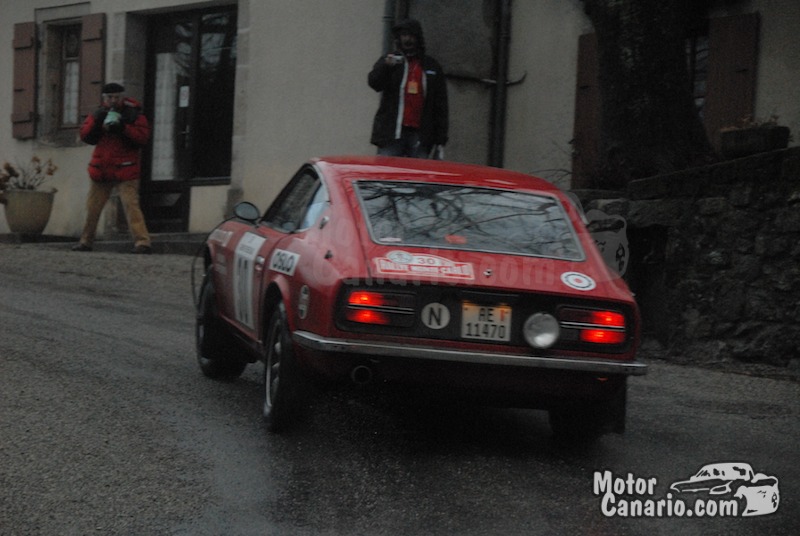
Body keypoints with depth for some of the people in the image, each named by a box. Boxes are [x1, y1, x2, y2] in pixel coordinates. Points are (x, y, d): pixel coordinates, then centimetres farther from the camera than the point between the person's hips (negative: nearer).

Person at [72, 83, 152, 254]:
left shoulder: (134, 115, 0)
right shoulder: (99, 113, 12)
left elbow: (143, 137, -12)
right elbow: (85, 135, 4)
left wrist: (123, 128, -23)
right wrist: (96, 121, -11)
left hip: (125, 171, -5)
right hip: (101, 171, 5)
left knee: (131, 205, -17)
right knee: (92, 208, 10)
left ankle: (142, 241, -22)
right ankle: (85, 241, 23)